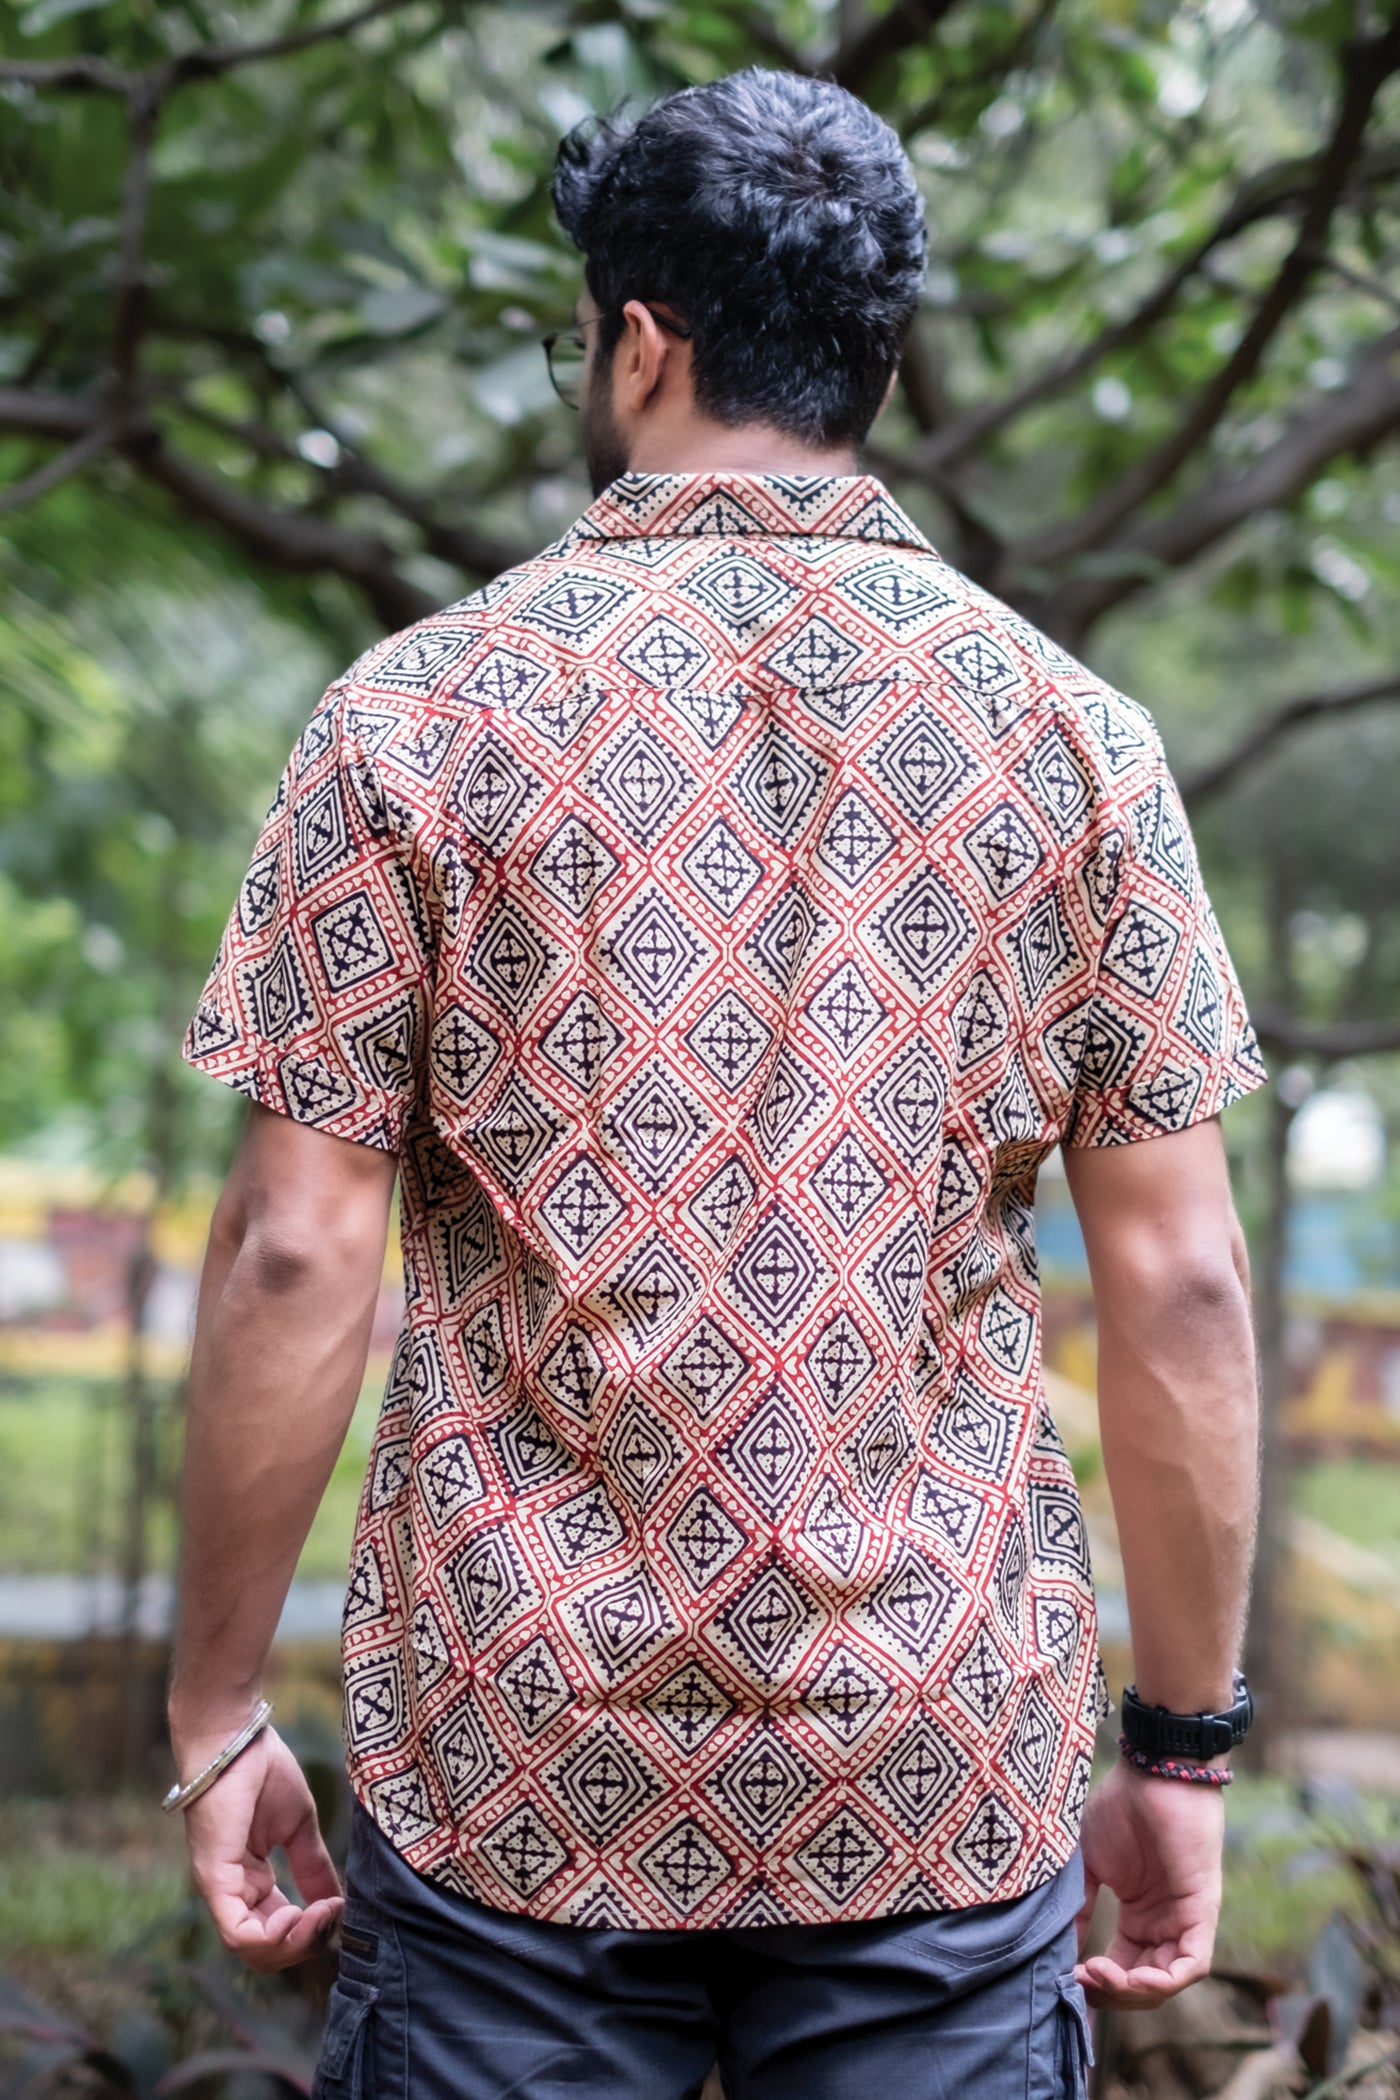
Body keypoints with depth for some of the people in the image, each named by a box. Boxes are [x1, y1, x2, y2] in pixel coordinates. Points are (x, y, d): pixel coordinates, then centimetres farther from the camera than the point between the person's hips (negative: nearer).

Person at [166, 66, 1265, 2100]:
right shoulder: (1072, 732, 0)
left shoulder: (424, 708, -4)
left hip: (519, 1773, -1)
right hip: (951, 1774, 1)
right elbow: (1179, 1285, -2)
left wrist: (216, 1714, 3)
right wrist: (1184, 1744, 7)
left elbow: (296, 1255, -7)